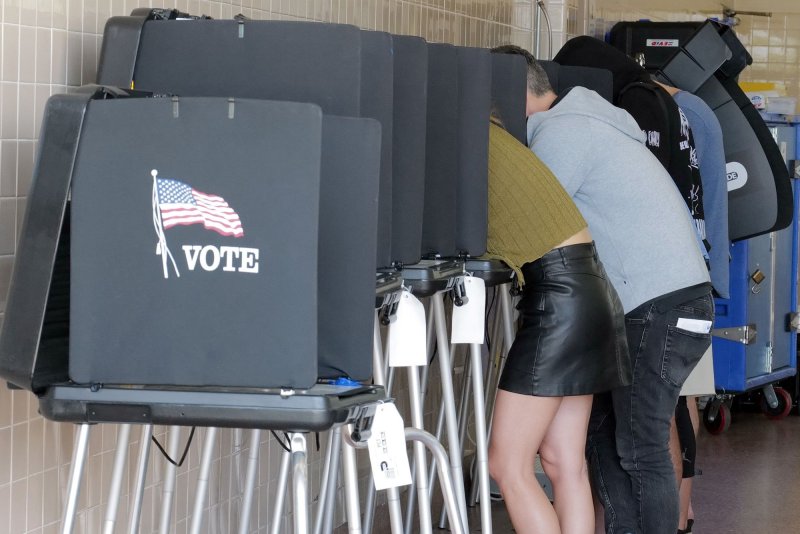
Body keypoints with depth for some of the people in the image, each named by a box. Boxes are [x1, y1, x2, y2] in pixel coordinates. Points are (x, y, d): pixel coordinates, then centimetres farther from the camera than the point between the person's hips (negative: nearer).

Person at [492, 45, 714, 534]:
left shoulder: (561, 132, -13)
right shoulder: (578, 122, 18)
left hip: (662, 308, -10)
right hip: (642, 306, 10)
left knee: (640, 448, -5)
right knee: (603, 430, 13)